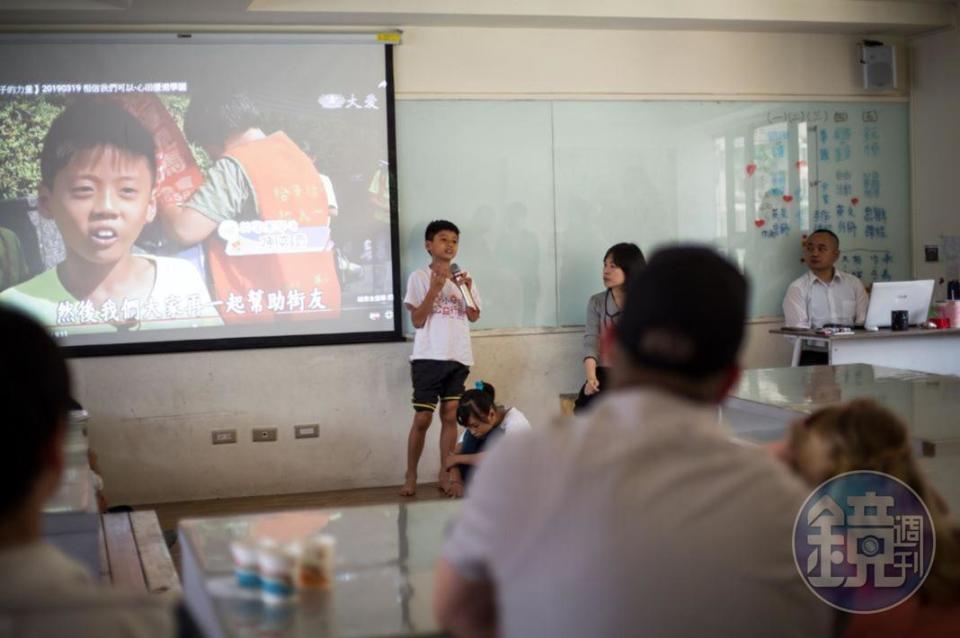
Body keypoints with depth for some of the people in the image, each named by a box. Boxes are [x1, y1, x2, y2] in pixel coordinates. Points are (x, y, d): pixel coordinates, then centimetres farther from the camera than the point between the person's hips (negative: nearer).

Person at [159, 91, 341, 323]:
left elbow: (185, 230, -22)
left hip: (263, 311, -7)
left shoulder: (235, 166, -14)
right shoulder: (301, 156, 9)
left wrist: (161, 203, -2)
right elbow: (330, 208, 25)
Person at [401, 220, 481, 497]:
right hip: (428, 357, -4)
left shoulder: (463, 278, 13)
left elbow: (474, 317, 9)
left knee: (450, 416, 5)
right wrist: (435, 288, -16)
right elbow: (417, 320, -8)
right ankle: (410, 476, 11)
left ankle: (445, 476, 11)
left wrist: (466, 290, -6)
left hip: (458, 357, 4)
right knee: (422, 418, -1)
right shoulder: (419, 277, -2)